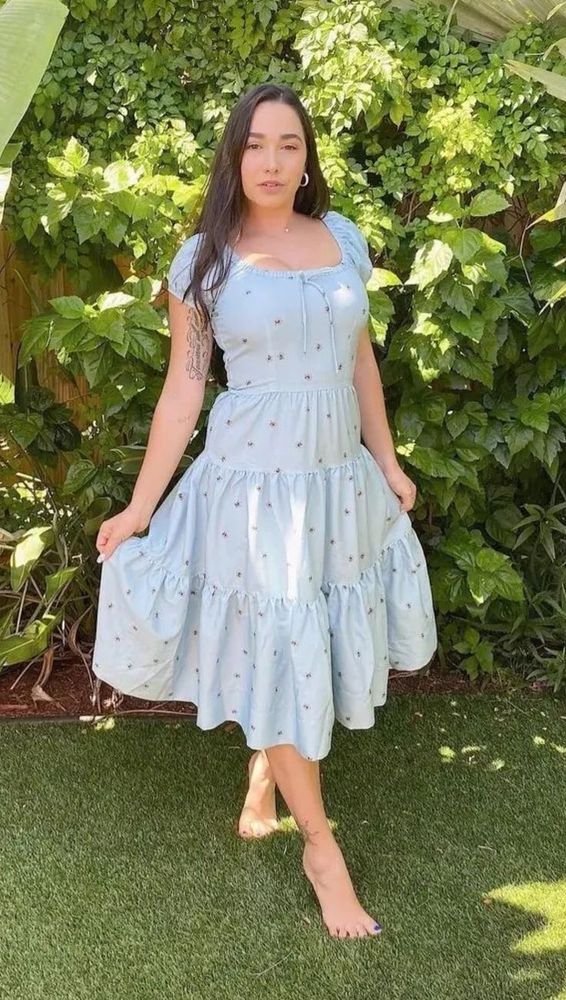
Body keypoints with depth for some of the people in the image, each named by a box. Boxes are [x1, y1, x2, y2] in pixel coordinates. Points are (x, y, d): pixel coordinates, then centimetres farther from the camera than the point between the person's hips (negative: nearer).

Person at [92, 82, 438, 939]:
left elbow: (360, 360, 13)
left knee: (319, 644, 14)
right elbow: (182, 391, -5)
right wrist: (141, 507, -7)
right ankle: (320, 847, 18)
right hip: (255, 478, -4)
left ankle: (262, 785, 40)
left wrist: (388, 463, 14)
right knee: (278, 650, 2)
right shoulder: (206, 259, -5)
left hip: (341, 476, 5)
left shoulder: (343, 238, 5)